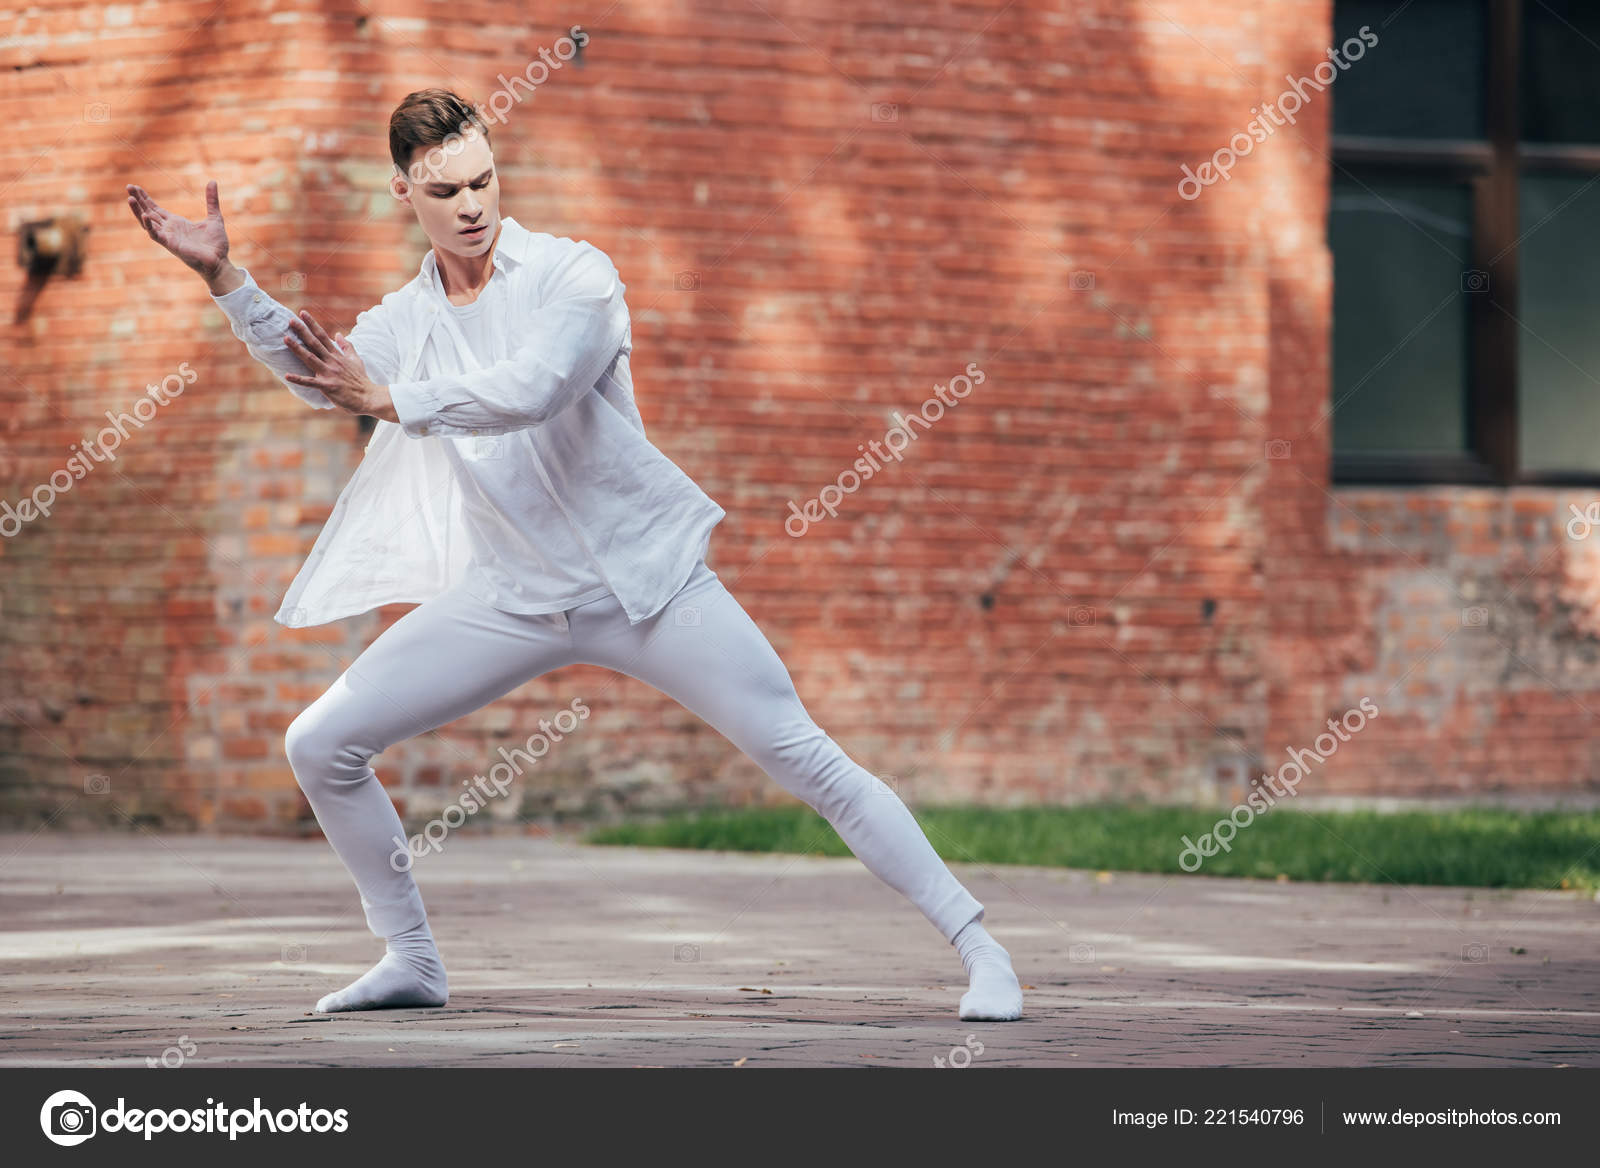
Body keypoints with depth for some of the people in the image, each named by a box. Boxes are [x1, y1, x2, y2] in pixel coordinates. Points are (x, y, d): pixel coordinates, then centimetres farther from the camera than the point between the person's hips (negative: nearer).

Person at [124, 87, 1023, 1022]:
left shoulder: (574, 276, -11)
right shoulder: (407, 320, 5)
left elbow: (530, 392, -29)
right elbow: (317, 376, -16)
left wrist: (389, 401, -36)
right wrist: (223, 276, -27)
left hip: (644, 577, -5)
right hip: (514, 594, 5)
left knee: (803, 758, -11)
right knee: (320, 747, -2)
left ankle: (978, 946, -3)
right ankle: (413, 962, 13)